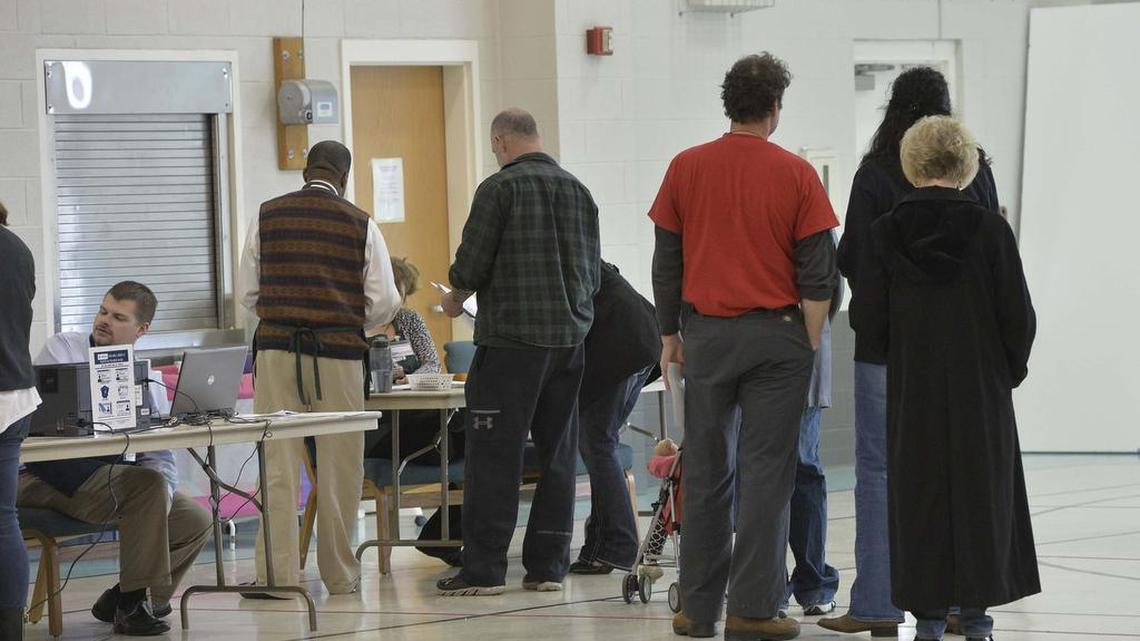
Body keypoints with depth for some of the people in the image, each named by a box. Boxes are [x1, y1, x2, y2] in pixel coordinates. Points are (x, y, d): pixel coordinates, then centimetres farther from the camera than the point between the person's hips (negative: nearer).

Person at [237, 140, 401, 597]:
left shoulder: (267, 216, 5)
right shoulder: (361, 225, 1)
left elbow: (247, 293, 8)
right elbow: (384, 302, 1)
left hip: (277, 349, 1)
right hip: (339, 354, -1)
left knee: (278, 465, 0)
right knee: (339, 468, 7)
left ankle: (277, 573, -5)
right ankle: (339, 573, 14)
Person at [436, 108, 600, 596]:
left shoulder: (500, 188, -8)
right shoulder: (578, 190, 11)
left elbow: (471, 264, -9)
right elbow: (593, 272, 15)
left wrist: (455, 298, 10)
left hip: (512, 339, -6)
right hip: (571, 336, 6)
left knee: (493, 455, -3)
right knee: (557, 454, 9)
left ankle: (483, 568, -3)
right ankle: (548, 566, 10)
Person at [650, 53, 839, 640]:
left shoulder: (686, 168, 1)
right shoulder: (796, 175, -5)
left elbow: (666, 262, 5)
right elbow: (817, 272, -5)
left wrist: (670, 336, 14)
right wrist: (810, 346, 3)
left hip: (707, 333, 2)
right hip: (775, 332, -2)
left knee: (705, 472, 9)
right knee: (767, 471, 1)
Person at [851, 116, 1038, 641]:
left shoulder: (887, 232, -5)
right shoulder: (989, 229, -9)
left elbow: (868, 319, -2)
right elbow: (1018, 316, -6)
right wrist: (1012, 368, 10)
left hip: (912, 389, 1)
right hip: (979, 385, -1)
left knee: (918, 493, 8)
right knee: (981, 490, 8)